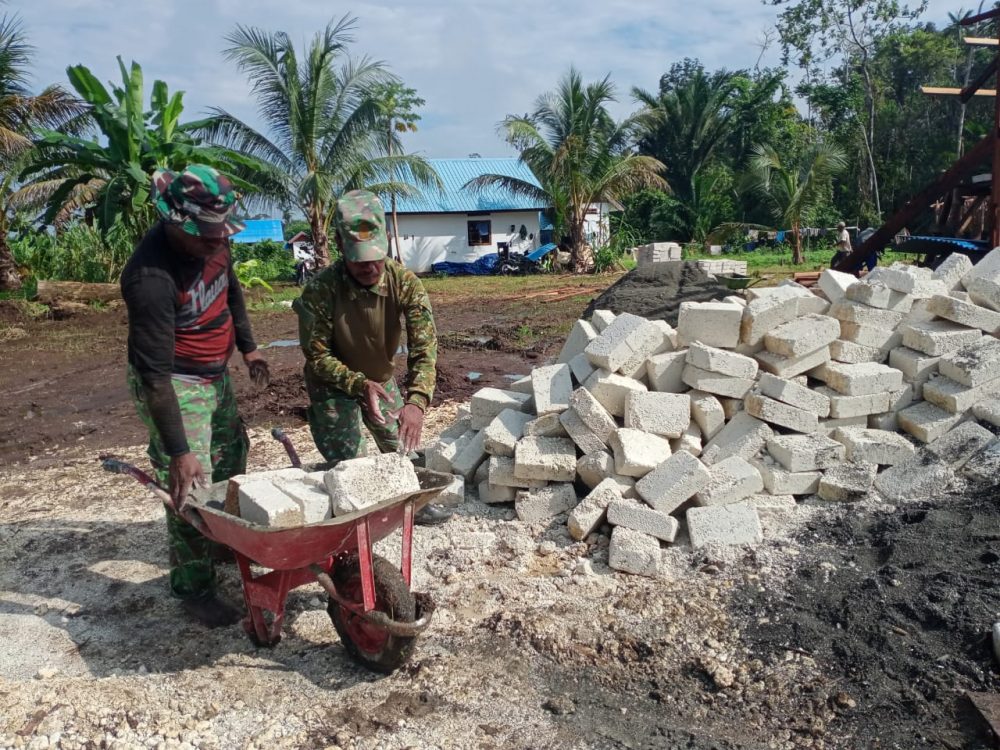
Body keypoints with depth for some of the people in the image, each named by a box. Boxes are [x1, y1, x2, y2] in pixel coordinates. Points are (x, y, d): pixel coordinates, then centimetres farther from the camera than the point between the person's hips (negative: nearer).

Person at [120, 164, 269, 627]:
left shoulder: (211, 238, -9)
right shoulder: (151, 277, -33)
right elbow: (154, 374, -31)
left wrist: (246, 345, 16)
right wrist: (178, 452, -29)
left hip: (215, 374, 8)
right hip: (174, 385, -8)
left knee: (231, 456, 22)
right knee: (191, 489, -4)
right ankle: (192, 588, 15)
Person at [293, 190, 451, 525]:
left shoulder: (405, 282, -25)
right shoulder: (320, 290, -31)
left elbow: (424, 346, -30)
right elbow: (317, 356, -22)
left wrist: (416, 400, -45)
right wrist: (360, 385, -36)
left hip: (381, 379, 3)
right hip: (334, 385, -3)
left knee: (401, 447, 17)